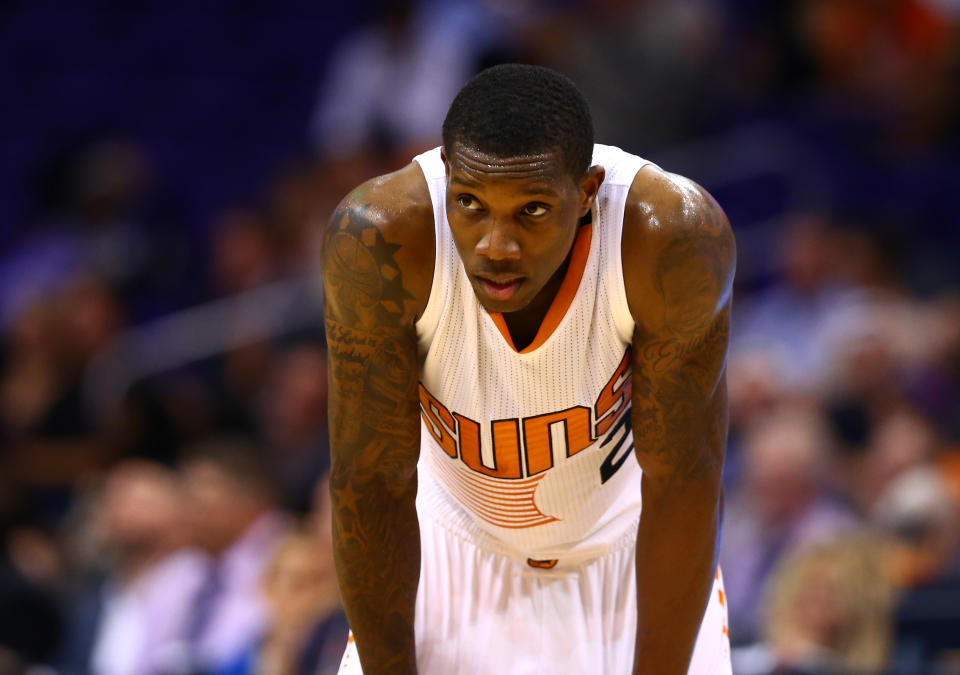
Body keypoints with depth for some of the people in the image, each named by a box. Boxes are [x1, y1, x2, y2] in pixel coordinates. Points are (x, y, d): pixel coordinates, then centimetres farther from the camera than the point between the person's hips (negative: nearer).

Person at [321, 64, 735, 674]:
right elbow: (371, 482, -21)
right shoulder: (378, 240, -32)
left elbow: (682, 481, -23)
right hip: (452, 554, 0)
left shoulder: (674, 239, -34)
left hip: (628, 550, 0)